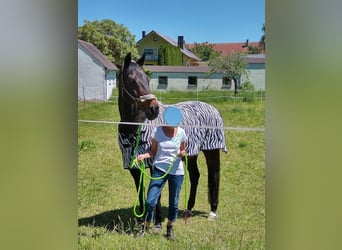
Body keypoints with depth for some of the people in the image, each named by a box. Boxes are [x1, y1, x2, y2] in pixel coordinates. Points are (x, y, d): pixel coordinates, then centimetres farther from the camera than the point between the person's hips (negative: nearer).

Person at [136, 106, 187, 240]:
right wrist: (144, 155, -18)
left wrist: (183, 154, -14)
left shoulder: (181, 132, -3)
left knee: (173, 203, 11)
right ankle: (145, 228, 14)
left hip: (176, 171, 1)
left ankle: (170, 229, 31)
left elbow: (182, 151, 9)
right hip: (159, 170, -1)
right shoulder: (157, 131, -7)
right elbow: (153, 151, 1)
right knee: (150, 201, -6)